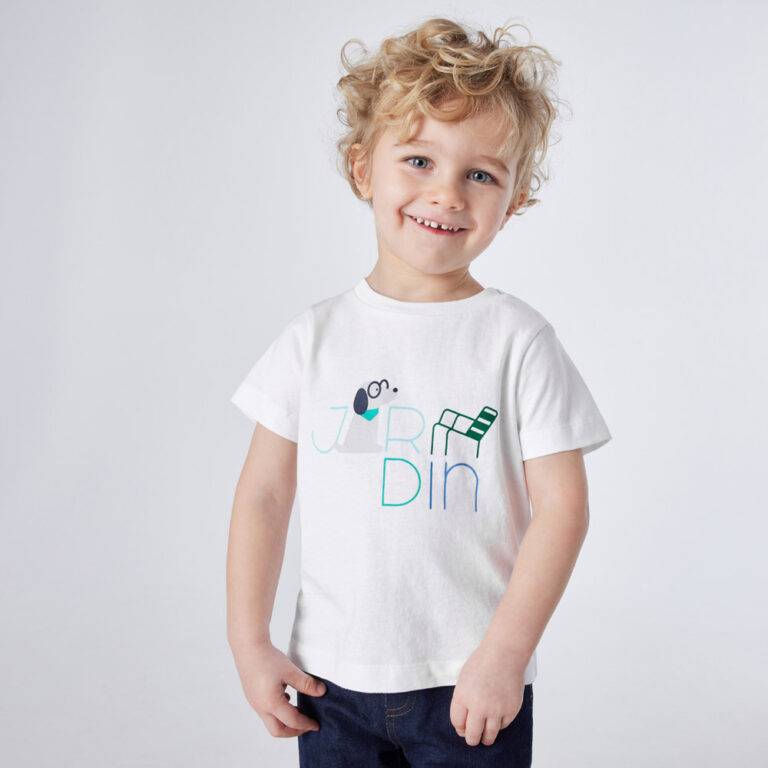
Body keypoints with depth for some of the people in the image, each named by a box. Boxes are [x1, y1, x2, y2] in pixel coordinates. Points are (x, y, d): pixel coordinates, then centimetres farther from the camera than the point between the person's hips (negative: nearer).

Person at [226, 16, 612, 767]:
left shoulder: (518, 339, -6)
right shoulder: (317, 335, 0)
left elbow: (562, 506, -7)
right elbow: (263, 493, 2)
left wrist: (505, 655, -13)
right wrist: (249, 643, -1)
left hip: (473, 685, -2)